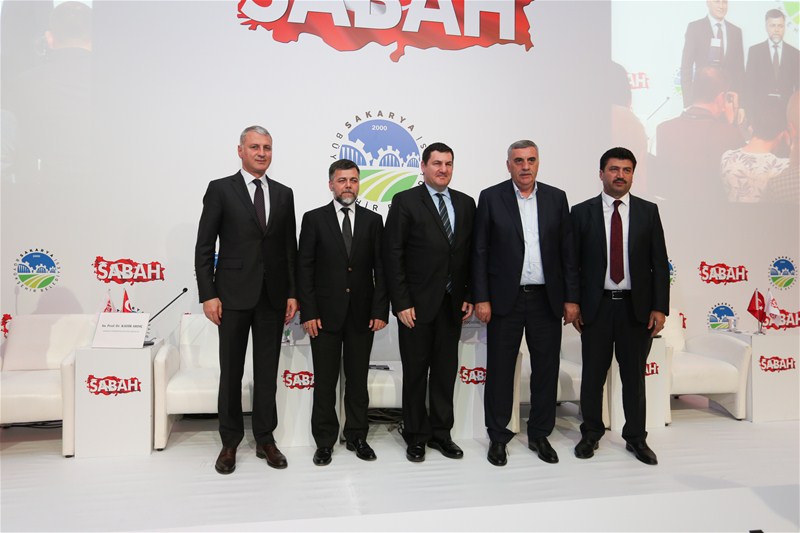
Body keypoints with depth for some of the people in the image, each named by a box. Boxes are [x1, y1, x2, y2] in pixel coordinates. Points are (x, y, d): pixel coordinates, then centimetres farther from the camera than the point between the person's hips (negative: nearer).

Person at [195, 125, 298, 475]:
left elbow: (290, 248, 9)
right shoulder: (220, 189, 0)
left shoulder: (284, 194, 9)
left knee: (267, 371, 10)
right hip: (234, 295, -3)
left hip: (273, 297, 3)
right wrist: (208, 294, -9)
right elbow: (204, 247, -3)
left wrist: (292, 293, 3)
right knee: (231, 372, 8)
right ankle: (230, 442, 24)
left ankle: (265, 439, 24)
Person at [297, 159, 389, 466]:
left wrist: (380, 310, -4)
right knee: (325, 381, 7)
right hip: (325, 314, -1)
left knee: (358, 380, 11)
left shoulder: (373, 220, 6)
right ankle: (324, 442, 21)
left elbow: (380, 269, 4)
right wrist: (308, 312, -9)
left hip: (362, 315, 2)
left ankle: (356, 437, 26)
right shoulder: (314, 219, 1)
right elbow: (304, 269, -2)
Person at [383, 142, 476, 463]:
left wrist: (469, 296, 4)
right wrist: (401, 303, -13)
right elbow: (392, 256, -8)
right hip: (417, 303, -4)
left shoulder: (466, 204, 9)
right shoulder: (405, 201, -4)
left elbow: (471, 254, 11)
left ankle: (441, 433, 28)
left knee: (446, 371, 12)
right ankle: (416, 437, 23)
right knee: (415, 373, 7)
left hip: (452, 303, 4)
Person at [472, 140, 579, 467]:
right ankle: (498, 436, 22)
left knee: (546, 369, 10)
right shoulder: (491, 198, 0)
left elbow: (567, 251, 6)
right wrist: (481, 298, -8)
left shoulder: (556, 198, 7)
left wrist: (571, 298, 2)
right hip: (505, 299, -2)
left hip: (547, 299, 3)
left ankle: (539, 434, 27)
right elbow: (480, 252, -2)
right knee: (500, 370, 6)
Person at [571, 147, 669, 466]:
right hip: (596, 306, -1)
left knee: (634, 376, 11)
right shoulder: (582, 212, 1)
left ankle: (636, 438, 27)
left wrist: (660, 307, -3)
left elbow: (659, 262, 3)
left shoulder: (648, 211, 5)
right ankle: (591, 433, 27)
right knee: (593, 375, 9)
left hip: (636, 307, 1)